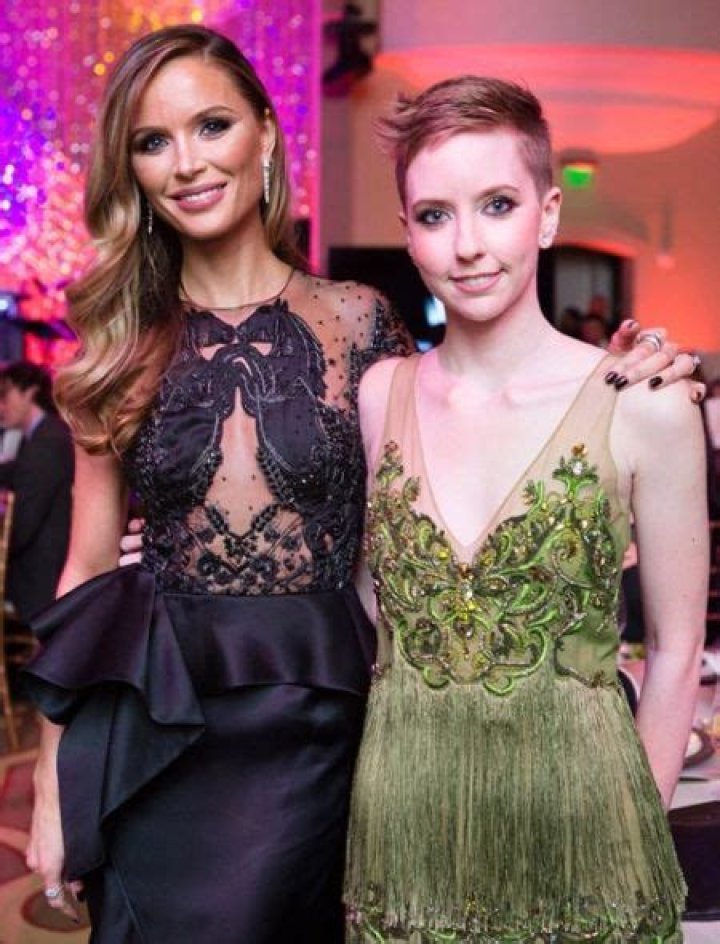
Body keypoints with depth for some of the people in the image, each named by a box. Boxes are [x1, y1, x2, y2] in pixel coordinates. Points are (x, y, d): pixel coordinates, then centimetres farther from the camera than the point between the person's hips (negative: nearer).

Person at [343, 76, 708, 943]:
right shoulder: (376, 395, -1)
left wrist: (639, 828, 0)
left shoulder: (644, 407, -10)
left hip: (576, 816, -2)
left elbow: (676, 650, -3)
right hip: (400, 834, 3)